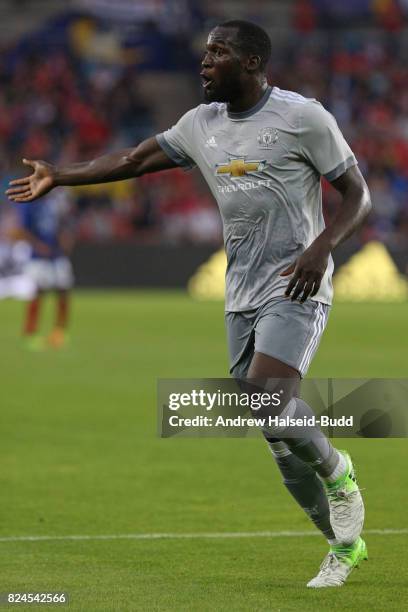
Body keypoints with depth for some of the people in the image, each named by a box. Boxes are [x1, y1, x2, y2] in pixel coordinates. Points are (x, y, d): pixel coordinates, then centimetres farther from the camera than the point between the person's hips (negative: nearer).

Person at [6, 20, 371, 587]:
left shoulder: (302, 116, -8)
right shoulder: (201, 124, 10)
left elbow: (358, 194, -5)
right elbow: (135, 159, 21)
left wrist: (321, 248, -20)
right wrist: (61, 176, 18)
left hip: (295, 290, -6)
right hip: (241, 297, 6)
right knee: (279, 437, 4)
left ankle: (336, 472, 2)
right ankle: (344, 545, 17)